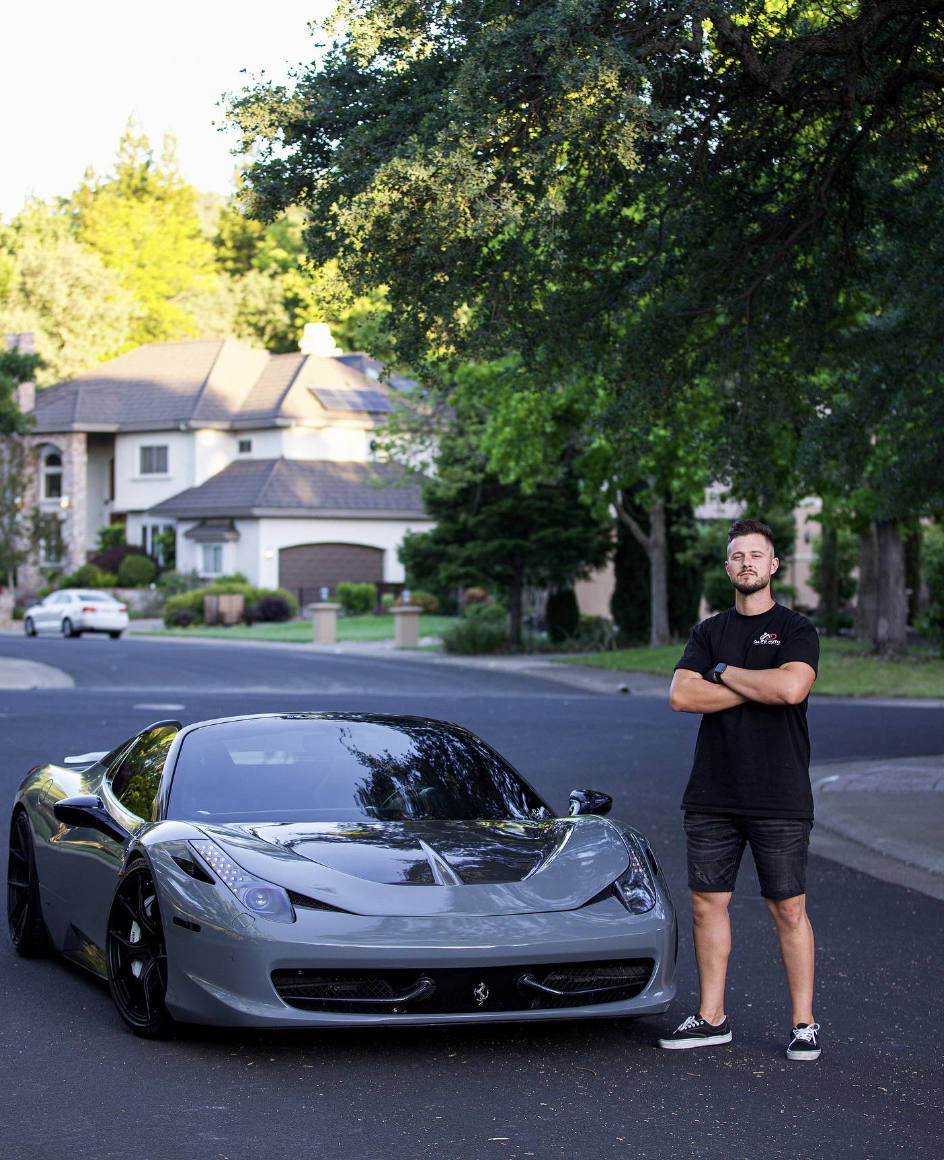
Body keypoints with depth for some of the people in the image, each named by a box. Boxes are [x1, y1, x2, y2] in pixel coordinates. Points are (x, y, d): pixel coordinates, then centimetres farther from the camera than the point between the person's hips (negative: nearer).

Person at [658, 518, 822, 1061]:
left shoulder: (797, 630, -1)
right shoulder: (709, 632, 12)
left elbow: (791, 687, -21)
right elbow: (681, 695, -2)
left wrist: (725, 672, -8)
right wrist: (757, 689, -9)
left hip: (780, 797, -4)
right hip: (712, 793, 4)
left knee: (789, 910, 0)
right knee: (708, 902, 6)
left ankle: (804, 1023, 9)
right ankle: (712, 1018, 17)